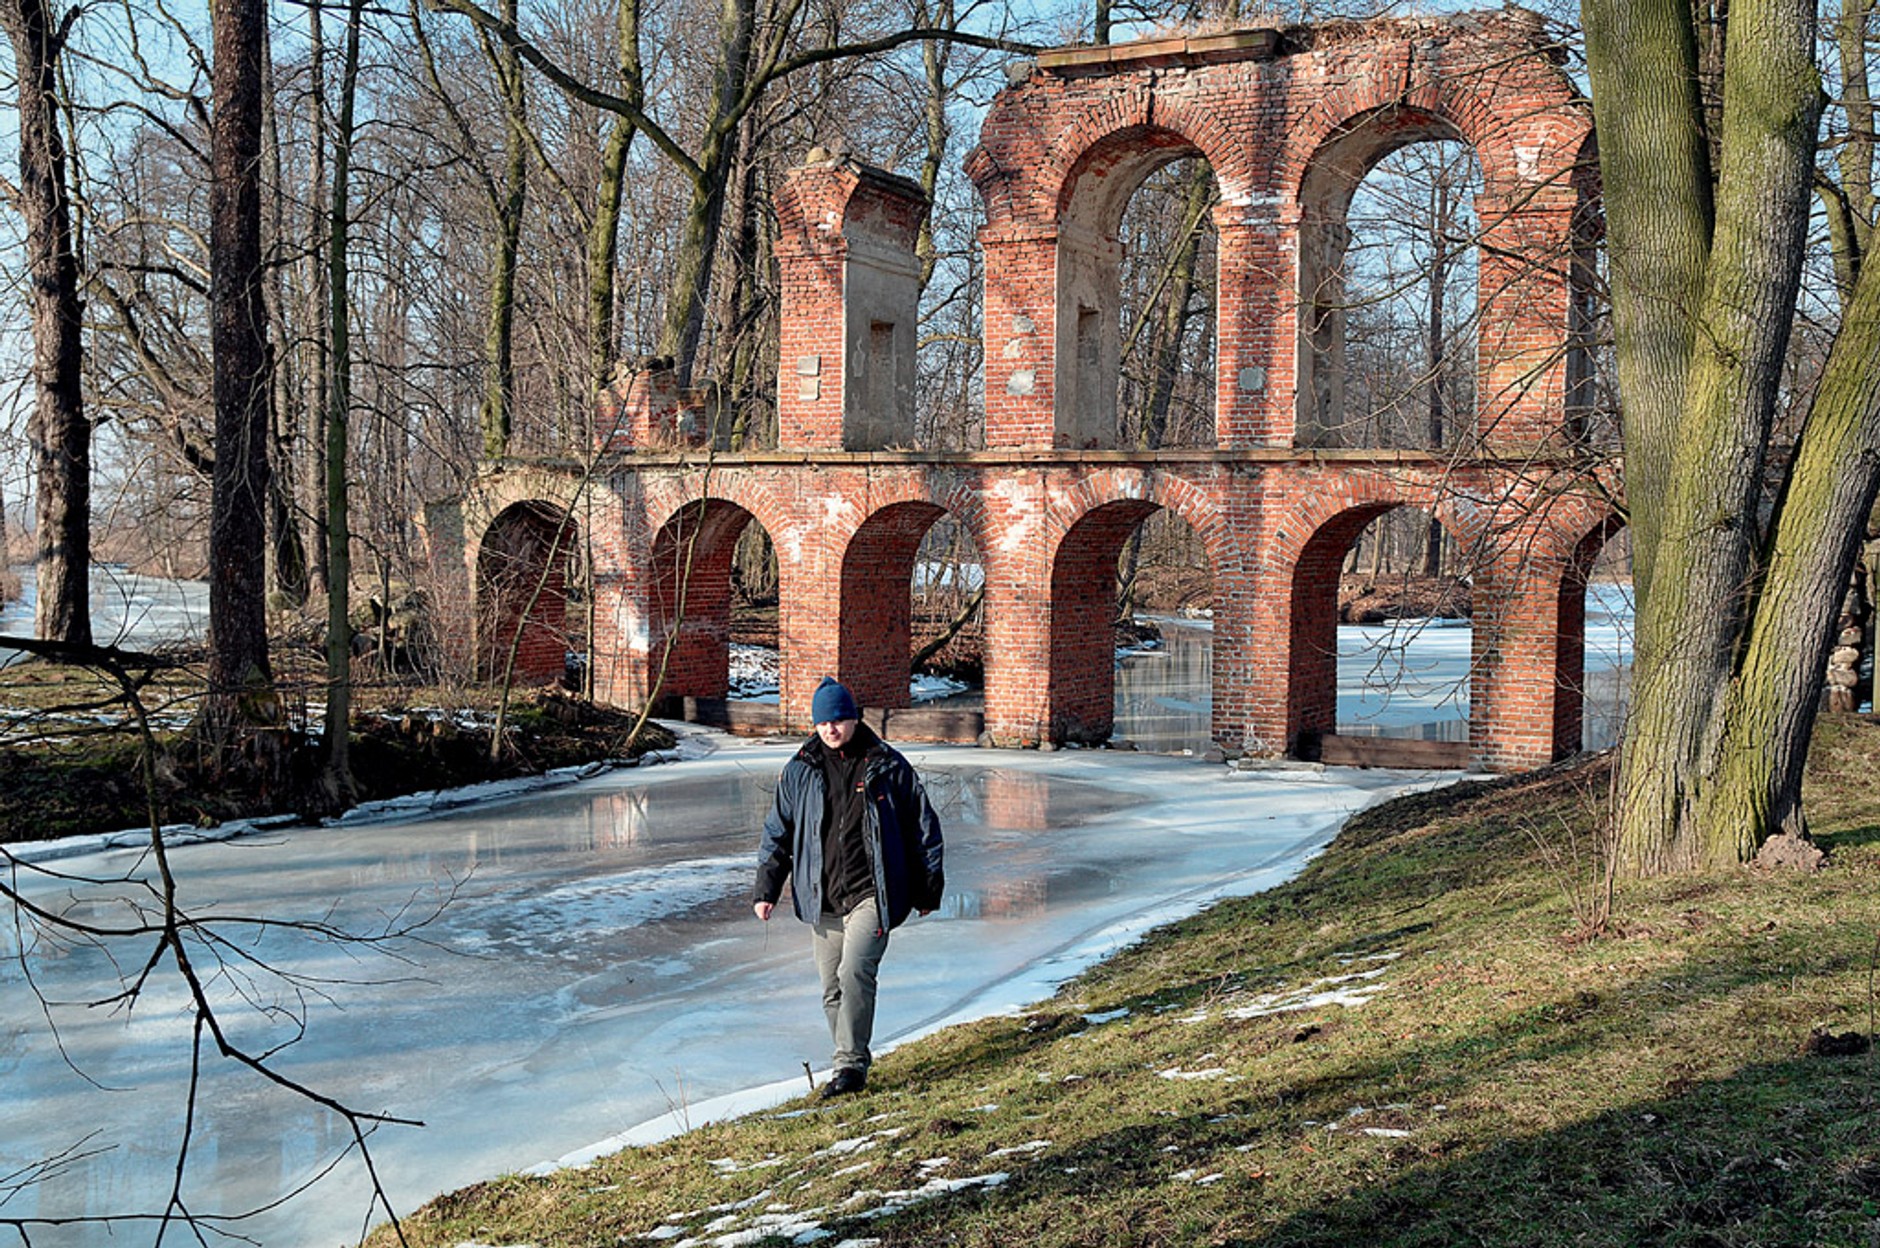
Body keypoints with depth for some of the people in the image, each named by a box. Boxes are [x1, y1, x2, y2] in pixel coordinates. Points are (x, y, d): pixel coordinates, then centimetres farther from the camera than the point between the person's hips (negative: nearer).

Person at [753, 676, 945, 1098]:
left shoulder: (888, 767, 0)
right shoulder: (800, 771, 7)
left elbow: (923, 826, 8)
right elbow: (778, 831, 14)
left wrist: (928, 889, 9)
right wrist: (766, 888, 6)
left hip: (872, 894, -4)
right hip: (822, 899, 4)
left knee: (854, 974, -18)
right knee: (832, 988, 8)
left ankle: (851, 1065, -11)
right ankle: (848, 1064, 21)